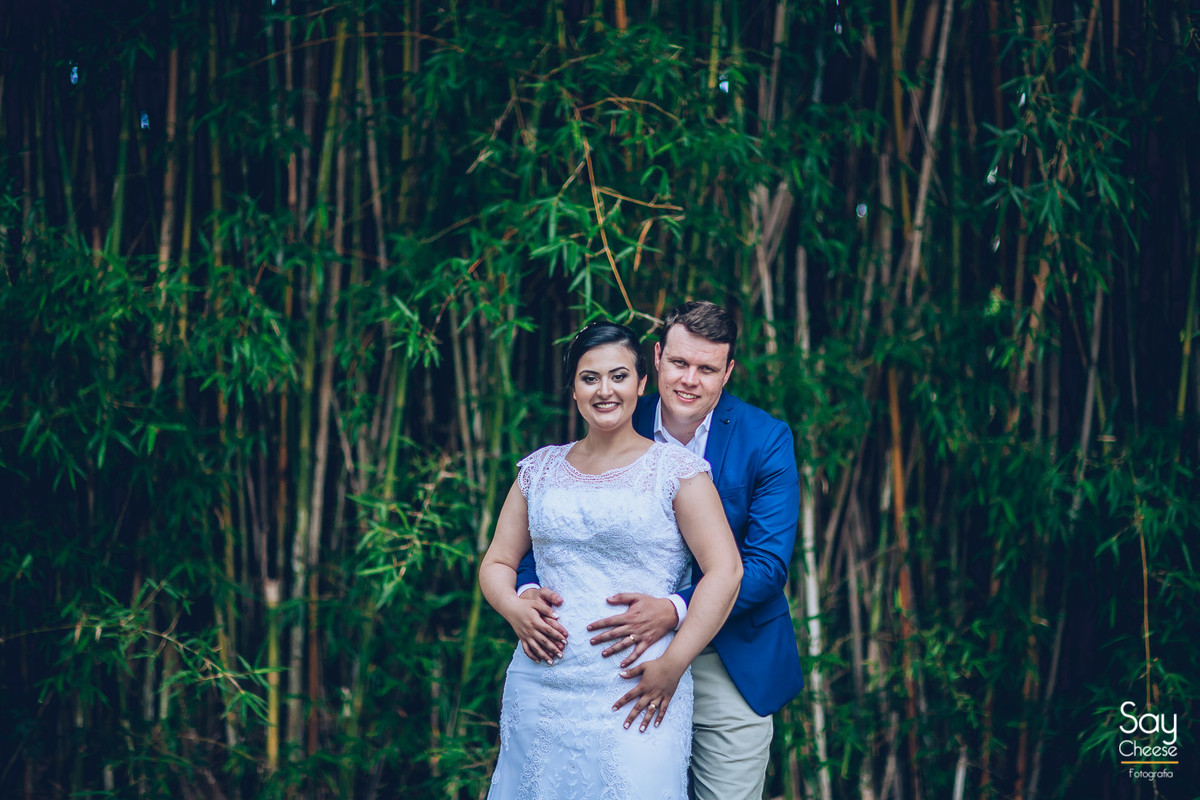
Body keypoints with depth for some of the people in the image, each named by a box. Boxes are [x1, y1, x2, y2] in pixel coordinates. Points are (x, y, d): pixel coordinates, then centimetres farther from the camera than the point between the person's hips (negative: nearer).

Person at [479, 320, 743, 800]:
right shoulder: (540, 469, 13)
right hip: (540, 692, 3)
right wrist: (514, 609, -6)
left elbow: (725, 570, -6)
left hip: (635, 691, -3)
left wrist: (672, 665, -13)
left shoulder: (675, 468, 0)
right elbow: (497, 563, 17)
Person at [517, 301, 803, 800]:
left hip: (733, 663, -2)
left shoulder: (766, 440, -11)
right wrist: (528, 590, -24)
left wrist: (675, 611, -32)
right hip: (634, 662, 2)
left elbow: (767, 563, -17)